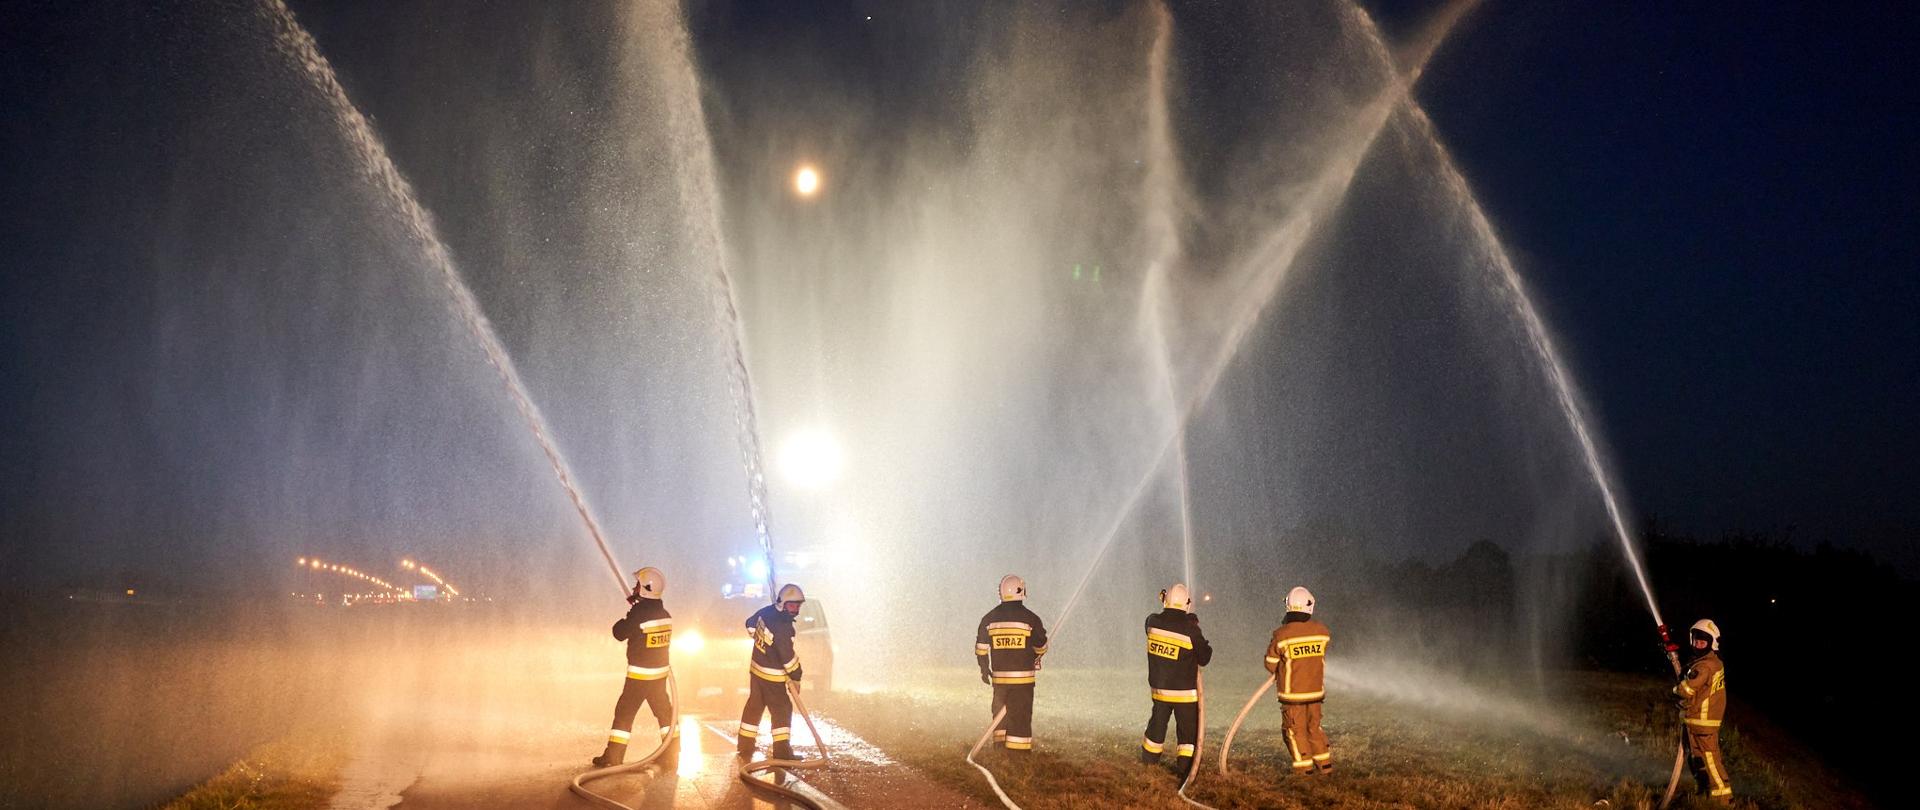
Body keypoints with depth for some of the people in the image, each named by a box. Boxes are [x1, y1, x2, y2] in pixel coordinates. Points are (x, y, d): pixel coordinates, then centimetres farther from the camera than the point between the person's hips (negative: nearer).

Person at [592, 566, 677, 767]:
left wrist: (628, 615, 8)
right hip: (661, 672, 6)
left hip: (639, 674, -6)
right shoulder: (665, 615, 1)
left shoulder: (638, 614, -19)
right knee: (664, 711, 14)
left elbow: (619, 633, -10)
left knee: (624, 713, 2)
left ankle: (613, 757, 5)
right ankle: (670, 752, 17)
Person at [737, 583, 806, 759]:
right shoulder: (783, 628, -27)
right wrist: (796, 677, -12)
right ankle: (781, 751, 3)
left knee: (754, 706, 16)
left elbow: (750, 624, 19)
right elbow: (788, 656, -24)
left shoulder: (766, 612, -1)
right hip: (772, 676, -9)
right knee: (782, 710, 0)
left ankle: (745, 745, 24)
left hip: (756, 669, 9)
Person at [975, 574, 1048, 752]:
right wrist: (1036, 657, 22)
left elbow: (981, 648, 4)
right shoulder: (1030, 618, -8)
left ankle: (1000, 743, 20)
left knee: (1000, 710, 18)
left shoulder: (989, 618, 2)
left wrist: (984, 669, 16)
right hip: (1023, 677, -3)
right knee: (1021, 714, 2)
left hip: (999, 676, 3)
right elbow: (1041, 647, 0)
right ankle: (1019, 750, 0)